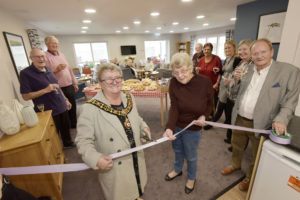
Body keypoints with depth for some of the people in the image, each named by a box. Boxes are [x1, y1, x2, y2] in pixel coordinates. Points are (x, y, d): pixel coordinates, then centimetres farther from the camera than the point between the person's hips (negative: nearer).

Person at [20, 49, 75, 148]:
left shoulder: (48, 69, 8)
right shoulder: (26, 73, -11)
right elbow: (25, 96, -14)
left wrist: (65, 100, 17)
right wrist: (46, 90, -23)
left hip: (62, 107, 6)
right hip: (48, 111, -6)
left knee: (65, 127, 22)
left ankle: (68, 143, 46)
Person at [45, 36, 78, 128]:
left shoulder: (61, 55, 14)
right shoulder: (45, 56, -7)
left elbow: (70, 69, 17)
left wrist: (75, 83, 15)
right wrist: (56, 69, -23)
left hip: (70, 87, 6)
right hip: (59, 89, -6)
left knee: (73, 107, 15)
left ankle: (74, 124, 33)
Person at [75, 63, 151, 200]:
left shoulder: (129, 99, -4)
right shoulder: (90, 109, -23)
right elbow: (83, 141, -17)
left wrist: (143, 127, -6)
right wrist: (96, 159, -32)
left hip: (137, 160, 6)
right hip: (113, 167, -5)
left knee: (136, 188, 31)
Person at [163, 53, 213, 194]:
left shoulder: (205, 82, -20)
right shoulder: (173, 83, -17)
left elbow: (210, 104, -3)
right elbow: (173, 107, -20)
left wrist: (204, 116, -21)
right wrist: (169, 127, -33)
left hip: (193, 128, -2)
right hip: (176, 125, 2)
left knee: (190, 156, 20)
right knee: (177, 150, 26)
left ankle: (191, 178, 53)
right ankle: (177, 170, 59)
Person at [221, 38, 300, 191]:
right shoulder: (247, 69, 2)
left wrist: (281, 120, -24)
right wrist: (237, 79, -10)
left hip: (260, 124, -4)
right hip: (239, 119, 4)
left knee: (256, 155, 18)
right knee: (236, 145, 24)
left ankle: (250, 177, 44)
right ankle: (235, 165, 51)